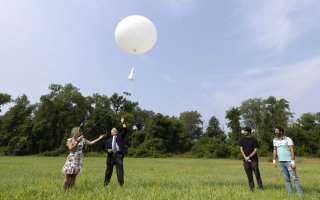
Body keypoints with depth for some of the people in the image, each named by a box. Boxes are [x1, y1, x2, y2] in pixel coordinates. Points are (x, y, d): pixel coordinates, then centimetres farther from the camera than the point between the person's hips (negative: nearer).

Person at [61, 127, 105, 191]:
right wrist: (77, 141, -20)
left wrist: (99, 138, 1)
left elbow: (91, 143, 6)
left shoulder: (82, 139, 8)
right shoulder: (69, 140, -3)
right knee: (67, 177, -2)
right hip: (72, 160, -4)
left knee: (73, 177, 7)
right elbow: (71, 148, -17)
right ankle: (64, 191, 7)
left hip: (79, 160, 4)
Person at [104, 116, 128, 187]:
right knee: (109, 170, 9)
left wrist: (123, 123, -12)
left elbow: (125, 131, -1)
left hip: (119, 155, -2)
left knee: (120, 169, -5)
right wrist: (108, 150, -9)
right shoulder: (109, 140, 19)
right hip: (111, 155, 2)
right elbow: (106, 148, 15)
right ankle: (106, 184, 24)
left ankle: (121, 184, 1)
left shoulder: (120, 136, 14)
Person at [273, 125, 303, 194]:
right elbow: (275, 150, 15)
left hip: (289, 161, -4)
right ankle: (290, 193, 16)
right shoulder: (275, 140, 9)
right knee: (286, 178, 9)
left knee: (294, 177, -5)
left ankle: (300, 193, 3)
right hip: (281, 162, 5)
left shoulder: (288, 139, -7)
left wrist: (293, 161, -19)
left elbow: (292, 150, -12)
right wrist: (274, 160, 10)